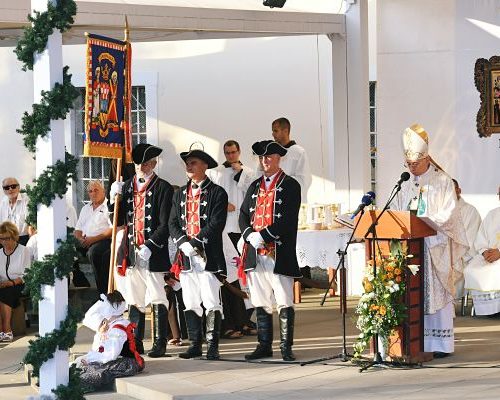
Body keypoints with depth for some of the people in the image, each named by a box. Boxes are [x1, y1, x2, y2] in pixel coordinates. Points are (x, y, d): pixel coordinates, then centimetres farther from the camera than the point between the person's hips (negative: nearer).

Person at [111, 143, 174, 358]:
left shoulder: (163, 188, -4)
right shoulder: (127, 187, 13)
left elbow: (165, 225, -9)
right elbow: (119, 221, 13)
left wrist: (149, 247, -18)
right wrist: (115, 198, -1)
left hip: (153, 254, -5)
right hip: (132, 253, 6)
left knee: (157, 300, -1)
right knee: (134, 300, 10)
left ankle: (160, 343, 4)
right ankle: (135, 342, 17)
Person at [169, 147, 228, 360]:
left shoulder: (217, 193, -1)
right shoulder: (180, 194, 17)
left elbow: (216, 223, -10)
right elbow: (173, 223, 11)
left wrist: (195, 241, -16)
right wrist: (183, 243, -7)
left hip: (209, 256, -5)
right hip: (186, 256, 5)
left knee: (211, 302, -5)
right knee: (191, 303, 8)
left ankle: (213, 346, -1)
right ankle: (195, 345, 13)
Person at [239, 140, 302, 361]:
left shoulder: (290, 185, -1)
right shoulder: (255, 187, 18)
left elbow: (288, 219, -11)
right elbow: (243, 216, 14)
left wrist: (264, 235, -17)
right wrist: (249, 235, -5)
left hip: (280, 254, -6)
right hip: (256, 253, 6)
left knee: (284, 303, -3)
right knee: (261, 303, 9)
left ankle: (286, 347, 2)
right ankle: (264, 345, 16)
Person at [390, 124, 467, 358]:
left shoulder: (443, 182, -1)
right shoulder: (407, 185, 17)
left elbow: (448, 215, -9)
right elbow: (395, 210, 16)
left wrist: (423, 220, -21)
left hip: (435, 246, -5)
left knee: (436, 292, -6)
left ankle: (441, 343, -3)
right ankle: (418, 342, 4)